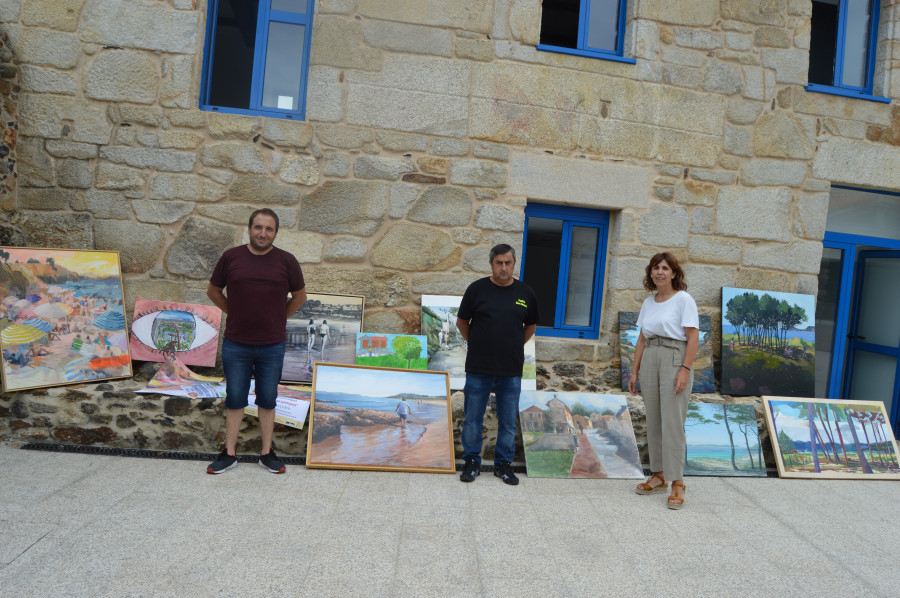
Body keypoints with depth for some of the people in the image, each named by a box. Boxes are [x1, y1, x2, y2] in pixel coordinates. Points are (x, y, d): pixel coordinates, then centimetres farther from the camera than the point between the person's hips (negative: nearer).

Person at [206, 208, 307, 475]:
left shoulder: (286, 261, -1)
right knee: (234, 400, 10)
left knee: (267, 401, 10)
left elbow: (299, 296, 10)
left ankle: (267, 453, 22)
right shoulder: (231, 257, 0)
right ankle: (230, 453, 21)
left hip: (272, 346, 0)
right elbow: (213, 291, 13)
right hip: (235, 345, 0)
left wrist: (278, 319, 8)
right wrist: (235, 313, 7)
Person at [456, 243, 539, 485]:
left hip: (511, 370, 2)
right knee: (472, 419, 8)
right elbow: (462, 322, 9)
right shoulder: (477, 289, -2)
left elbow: (531, 326, 17)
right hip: (478, 368, -1)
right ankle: (472, 461, 24)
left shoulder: (525, 292, 3)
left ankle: (503, 463, 25)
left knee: (508, 422, 9)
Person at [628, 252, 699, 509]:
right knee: (653, 421, 8)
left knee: (672, 422, -9)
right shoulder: (648, 303, 14)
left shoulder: (683, 299, -4)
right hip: (650, 361, 6)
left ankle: (677, 483, -3)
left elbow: (693, 337, -10)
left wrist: (685, 370, -19)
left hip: (675, 360, -6)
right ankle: (658, 477, 18)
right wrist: (635, 372, 12)